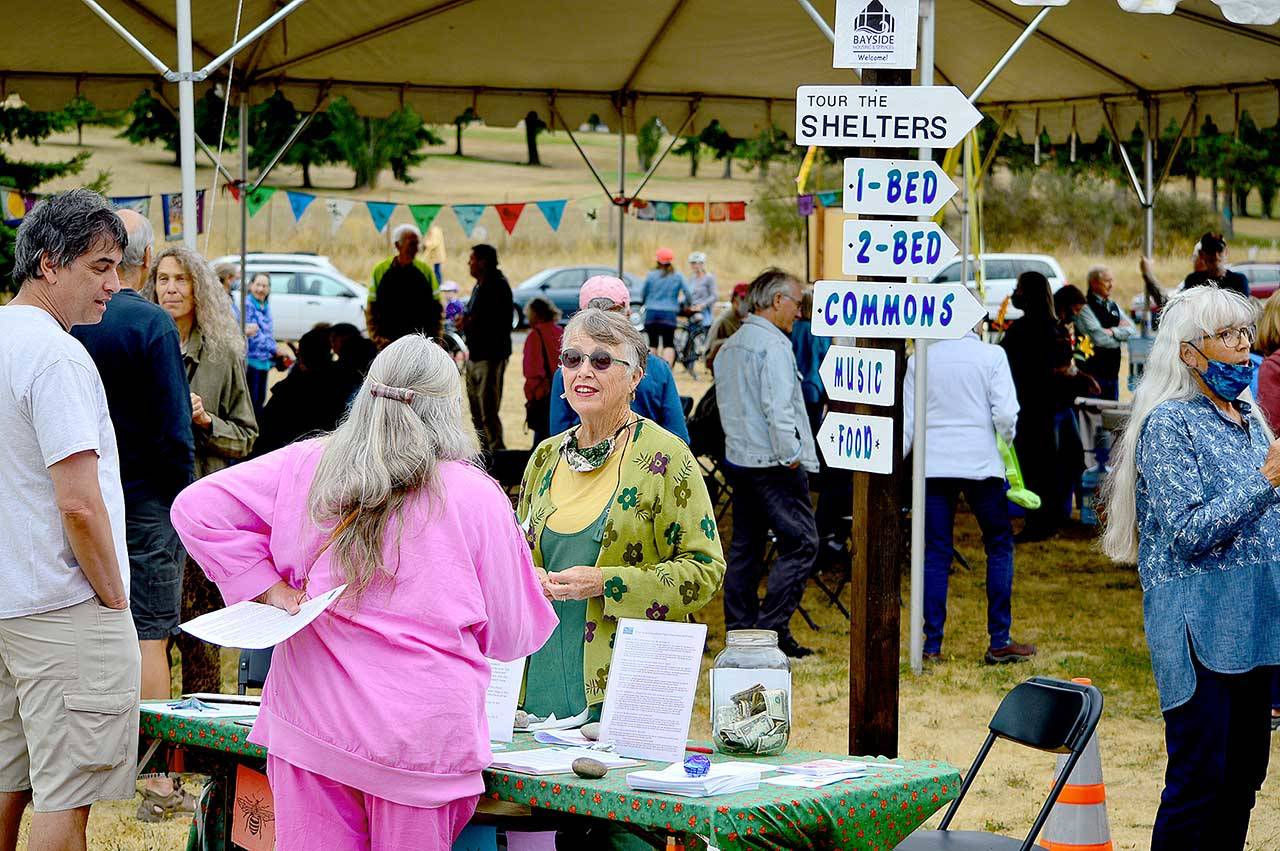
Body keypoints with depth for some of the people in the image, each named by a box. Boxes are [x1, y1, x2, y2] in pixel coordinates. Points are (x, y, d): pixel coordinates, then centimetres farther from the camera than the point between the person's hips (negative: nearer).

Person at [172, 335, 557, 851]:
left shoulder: (305, 466, 3)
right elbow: (511, 634, 3)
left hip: (308, 721, 3)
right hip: (422, 734, -3)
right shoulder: (476, 497, -4)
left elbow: (197, 509, 5)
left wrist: (273, 591, 3)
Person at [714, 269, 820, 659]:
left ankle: (739, 632, 13)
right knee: (800, 543, -7)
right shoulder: (772, 344, -13)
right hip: (773, 462, -10)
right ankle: (772, 629, -11)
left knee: (745, 546, 12)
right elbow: (778, 408, -20)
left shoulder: (729, 346, 16)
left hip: (738, 459, 10)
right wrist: (791, 457, -15)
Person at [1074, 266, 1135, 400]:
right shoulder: (1085, 307, -10)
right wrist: (1121, 334, -3)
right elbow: (1099, 339, -20)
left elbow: (1133, 331, 5)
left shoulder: (1114, 306, 14)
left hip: (1112, 371, 7)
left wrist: (1113, 331, -13)